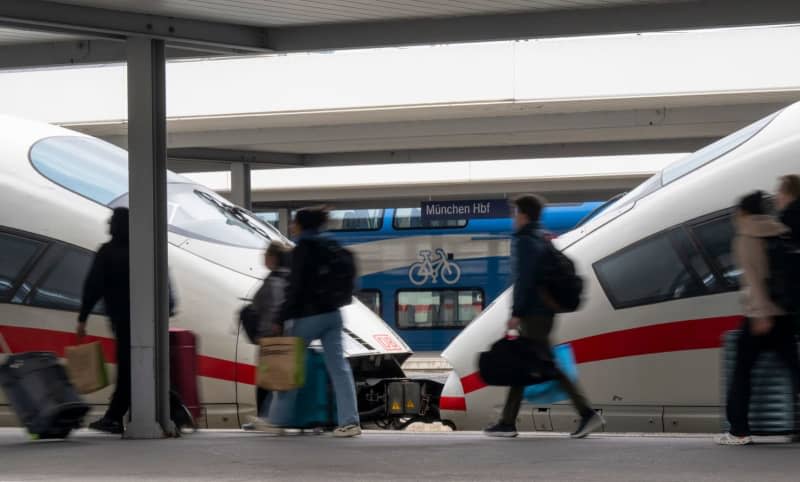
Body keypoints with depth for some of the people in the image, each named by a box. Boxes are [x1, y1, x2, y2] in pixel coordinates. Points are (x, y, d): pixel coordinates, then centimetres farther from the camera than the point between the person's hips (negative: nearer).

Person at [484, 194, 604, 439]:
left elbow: (524, 279, -20)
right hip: (544, 311, 10)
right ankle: (507, 422, 12)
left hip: (533, 315, -10)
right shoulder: (542, 240, 18)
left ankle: (587, 414, -12)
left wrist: (517, 313, -20)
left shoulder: (525, 242, -11)